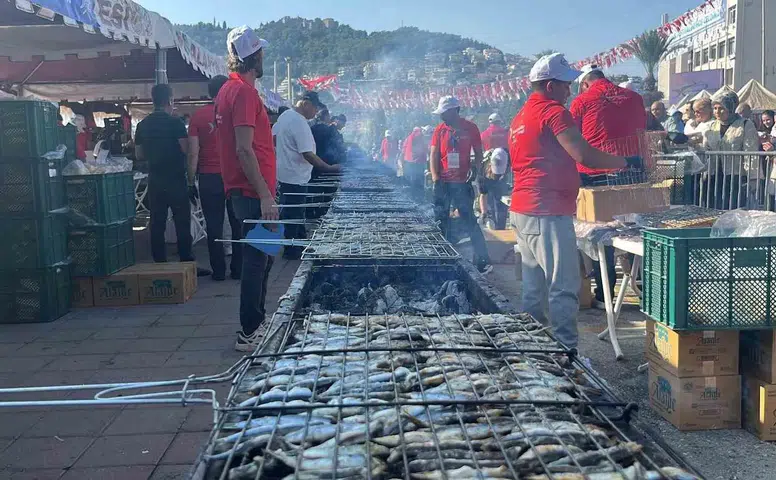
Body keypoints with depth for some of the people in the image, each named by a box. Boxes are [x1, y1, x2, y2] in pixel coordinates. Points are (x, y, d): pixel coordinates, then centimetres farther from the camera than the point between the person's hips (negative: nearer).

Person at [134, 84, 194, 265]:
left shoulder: (142, 125, 7)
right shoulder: (175, 123, -9)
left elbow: (139, 155, 12)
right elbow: (186, 149, -13)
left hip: (155, 180, 5)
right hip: (176, 180, -5)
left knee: (157, 224, 7)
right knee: (182, 222, 1)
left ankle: (160, 264, 10)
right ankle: (186, 262, 3)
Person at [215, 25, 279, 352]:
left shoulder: (229, 89, 17)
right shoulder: (244, 92, -14)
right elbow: (244, 149, -21)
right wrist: (265, 196, -22)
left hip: (243, 191, 10)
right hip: (252, 193, -10)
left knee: (260, 259, 17)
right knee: (257, 261, -4)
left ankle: (256, 324, 26)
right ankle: (249, 334, 3)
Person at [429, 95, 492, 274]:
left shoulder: (470, 128, -1)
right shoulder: (440, 130, 5)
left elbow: (478, 153, 5)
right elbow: (434, 155, 2)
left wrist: (474, 168, -14)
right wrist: (436, 178, -8)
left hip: (462, 182, -3)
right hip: (443, 183, 3)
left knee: (469, 220, -4)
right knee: (441, 221, 8)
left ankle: (482, 260, -1)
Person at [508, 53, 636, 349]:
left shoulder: (520, 117, 19)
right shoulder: (553, 111, -10)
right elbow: (585, 156, -19)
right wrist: (627, 163, -8)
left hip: (522, 210, 10)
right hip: (548, 213, -10)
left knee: (534, 287, 15)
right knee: (564, 288, -8)